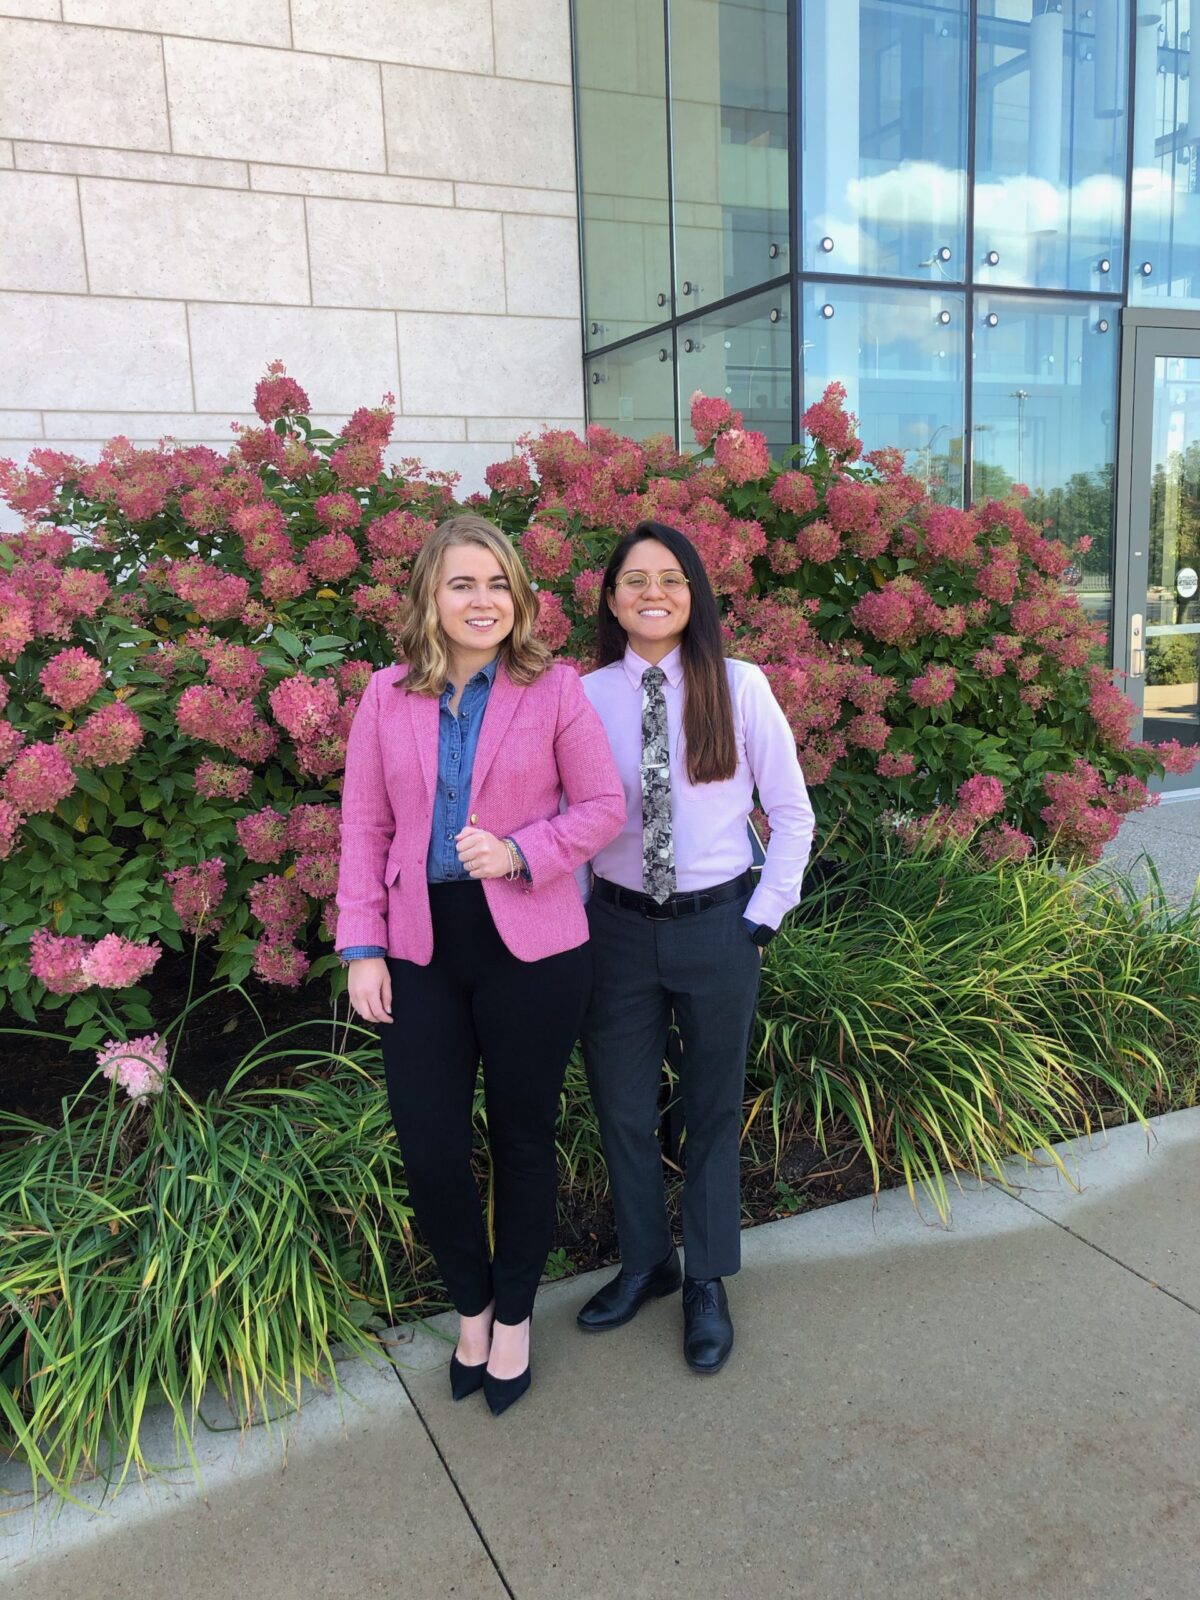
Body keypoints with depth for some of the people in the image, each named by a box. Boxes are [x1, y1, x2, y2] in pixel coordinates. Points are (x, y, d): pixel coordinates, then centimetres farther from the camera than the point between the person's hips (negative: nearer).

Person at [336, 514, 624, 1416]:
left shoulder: (554, 690, -4)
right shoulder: (388, 698, 3)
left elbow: (603, 807, -2)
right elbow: (365, 827, 4)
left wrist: (520, 854, -19)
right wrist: (362, 947, -2)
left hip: (532, 948, -2)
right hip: (420, 950, 2)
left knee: (522, 1138, 12)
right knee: (428, 1150, 4)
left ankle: (513, 1315, 37)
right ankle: (471, 1302, 34)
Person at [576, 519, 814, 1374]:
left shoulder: (740, 688, -6)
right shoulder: (586, 698, -3)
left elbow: (792, 815, -1)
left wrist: (763, 920, -4)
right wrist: (575, 921, 0)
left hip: (718, 926, -1)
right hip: (619, 926, 2)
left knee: (714, 1109, 13)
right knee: (623, 1109, 13)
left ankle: (707, 1283, 34)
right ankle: (645, 1262, 38)